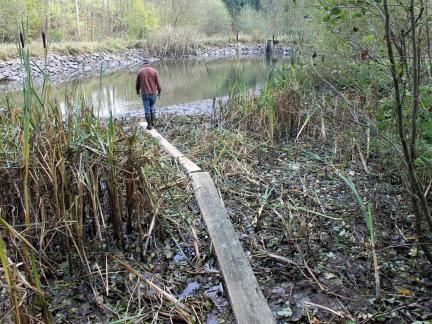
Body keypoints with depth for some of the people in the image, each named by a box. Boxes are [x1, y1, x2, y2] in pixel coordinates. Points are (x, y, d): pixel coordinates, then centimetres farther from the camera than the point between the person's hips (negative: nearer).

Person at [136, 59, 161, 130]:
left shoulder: (140, 72, -1)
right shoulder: (154, 71, -2)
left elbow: (137, 83, 8)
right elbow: (158, 82, -1)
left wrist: (138, 91, 24)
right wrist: (159, 91, 10)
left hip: (144, 93, -1)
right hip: (153, 93, 1)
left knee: (147, 109, 3)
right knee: (152, 107, 18)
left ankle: (149, 125, 3)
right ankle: (153, 122, 19)